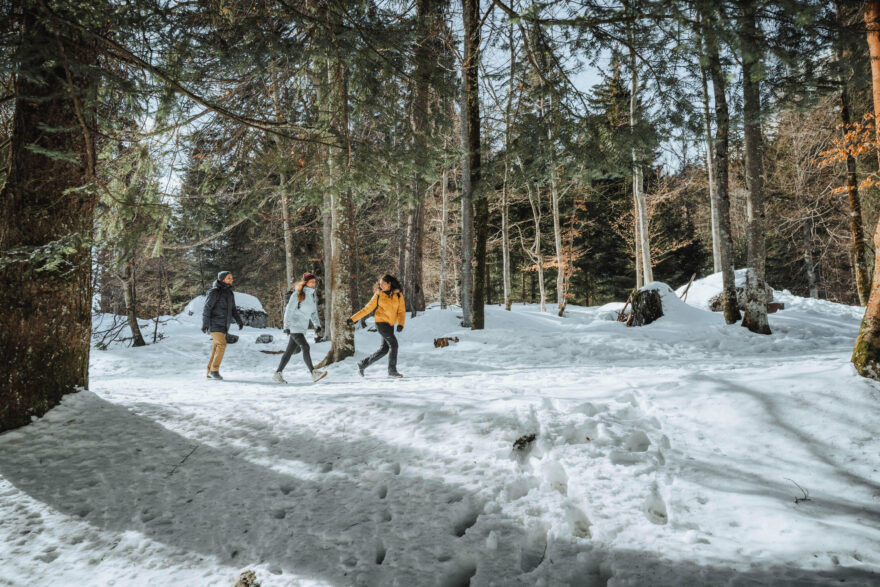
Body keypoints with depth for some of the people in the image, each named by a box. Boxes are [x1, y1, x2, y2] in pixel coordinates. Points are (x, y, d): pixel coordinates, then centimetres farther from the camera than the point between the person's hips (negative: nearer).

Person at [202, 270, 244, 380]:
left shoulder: (229, 293, 12)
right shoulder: (215, 292, -11)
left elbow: (233, 309, 16)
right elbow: (207, 308, -14)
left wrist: (239, 321, 3)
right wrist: (205, 324, -20)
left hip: (223, 325, 7)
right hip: (214, 323, -7)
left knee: (216, 348, 7)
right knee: (222, 345, -18)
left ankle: (210, 373, 12)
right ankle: (214, 370, -11)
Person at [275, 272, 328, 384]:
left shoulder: (312, 295, 11)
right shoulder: (298, 294, -11)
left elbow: (313, 312, 18)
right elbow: (289, 310, -12)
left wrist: (317, 324, 6)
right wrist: (286, 326, -16)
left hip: (302, 327, 8)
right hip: (294, 326, -8)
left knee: (290, 351, 10)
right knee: (305, 347, -17)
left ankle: (277, 374, 16)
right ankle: (314, 373, -22)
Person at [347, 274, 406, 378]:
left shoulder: (398, 295, 3)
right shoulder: (378, 295, -2)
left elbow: (401, 311, 1)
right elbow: (367, 309, 2)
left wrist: (400, 323, -17)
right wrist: (353, 319, -1)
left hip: (390, 324, 4)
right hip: (381, 322, -4)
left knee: (384, 349, 6)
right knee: (394, 344, -13)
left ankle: (363, 364, 19)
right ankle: (392, 370, -3)